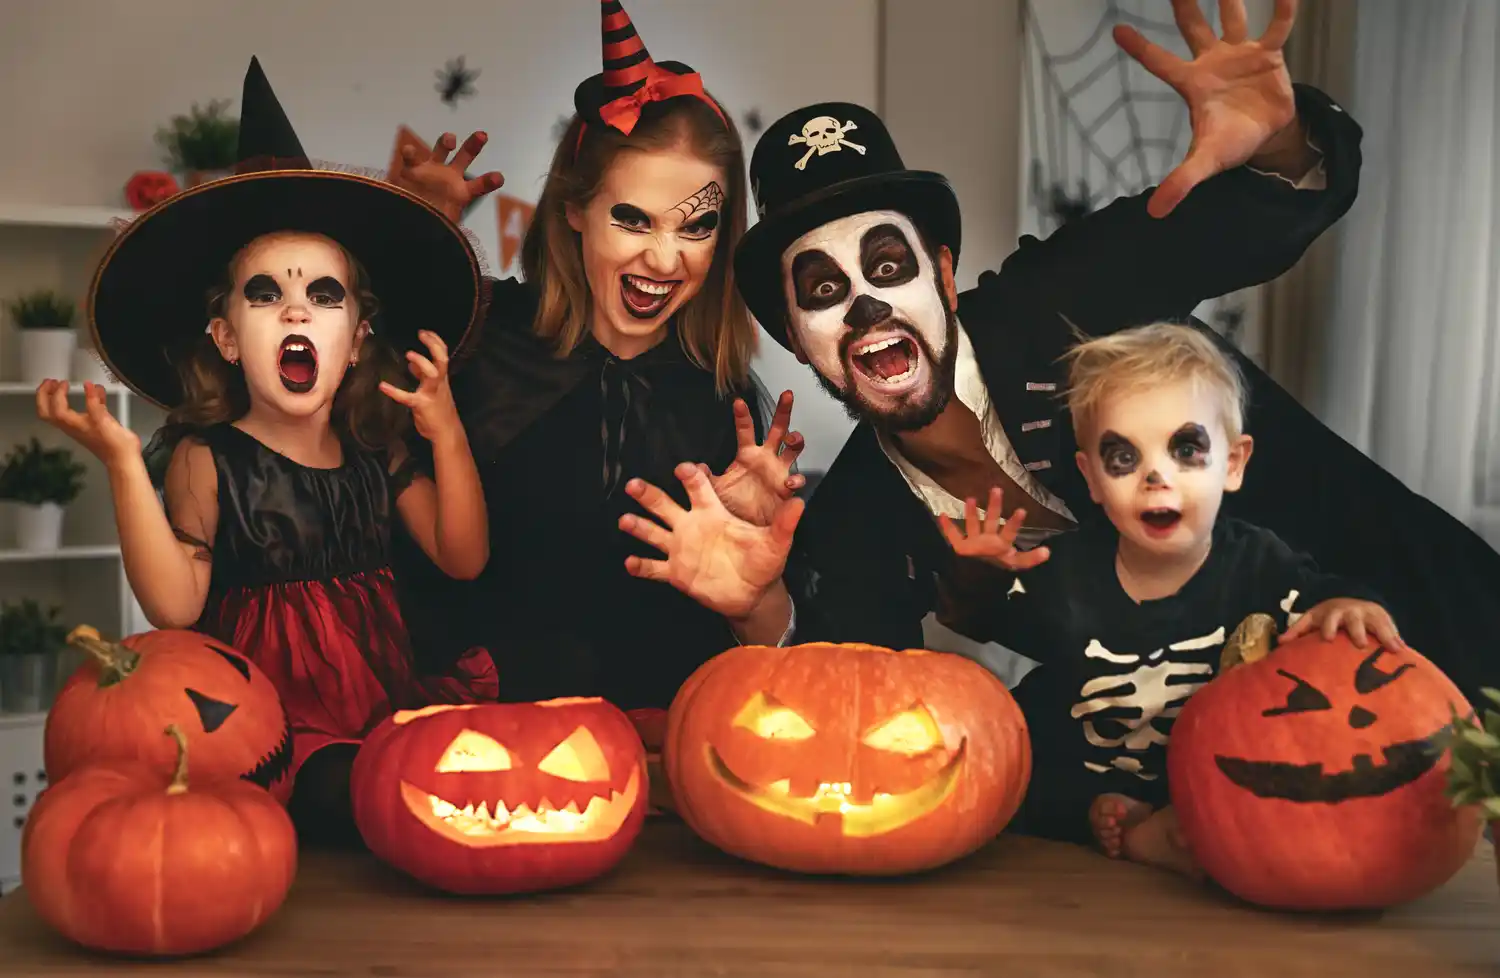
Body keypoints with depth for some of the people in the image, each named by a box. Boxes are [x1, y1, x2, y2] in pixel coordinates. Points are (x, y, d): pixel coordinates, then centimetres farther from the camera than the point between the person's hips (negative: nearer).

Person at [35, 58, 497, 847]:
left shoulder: (376, 453, 8)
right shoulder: (205, 459, -4)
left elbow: (463, 559, 5)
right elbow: (174, 607, -14)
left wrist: (447, 435, -4)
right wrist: (123, 465, -21)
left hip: (384, 702, 6)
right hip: (271, 719, -6)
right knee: (343, 796, -33)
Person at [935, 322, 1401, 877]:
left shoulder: (1258, 567, -11)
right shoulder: (1061, 572, -9)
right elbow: (977, 624, 4)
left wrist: (1349, 607, -31)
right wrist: (978, 578, -18)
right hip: (1078, 809, 2)